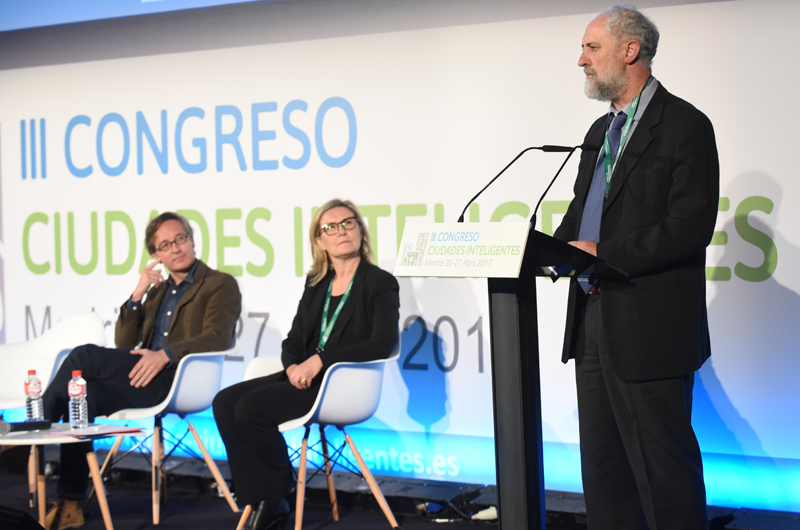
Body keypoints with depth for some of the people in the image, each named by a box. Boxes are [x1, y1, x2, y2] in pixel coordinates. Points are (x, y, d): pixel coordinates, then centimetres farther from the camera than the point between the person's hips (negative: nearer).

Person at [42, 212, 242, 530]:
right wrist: (138, 295, 6)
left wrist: (165, 355, -24)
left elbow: (218, 338, -11)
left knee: (85, 356, -23)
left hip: (177, 380, -7)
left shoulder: (221, 285, 6)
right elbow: (125, 343, 20)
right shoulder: (158, 290, 27)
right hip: (144, 382, 7)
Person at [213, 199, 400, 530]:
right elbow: (293, 341, 17)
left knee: (252, 407, -25)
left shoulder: (381, 284, -2)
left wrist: (320, 360, -21)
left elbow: (382, 344, -16)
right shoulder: (316, 284, 18)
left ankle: (279, 492, -4)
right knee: (225, 402, -14)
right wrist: (294, 367, -8)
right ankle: (261, 502, -14)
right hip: (305, 377, 7)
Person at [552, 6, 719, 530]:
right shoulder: (601, 131, 18)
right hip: (593, 319, 9)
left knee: (665, 468, -3)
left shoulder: (685, 125, -9)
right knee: (603, 465, 13)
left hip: (649, 328, -9)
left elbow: (691, 227, -17)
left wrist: (603, 253, -19)